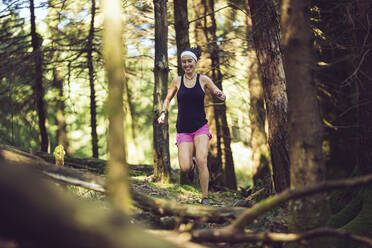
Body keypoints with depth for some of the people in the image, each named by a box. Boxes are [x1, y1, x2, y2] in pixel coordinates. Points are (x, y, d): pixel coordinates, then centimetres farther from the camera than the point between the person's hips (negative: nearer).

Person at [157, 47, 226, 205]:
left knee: (202, 161, -20)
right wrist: (163, 113, 2)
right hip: (183, 129, 1)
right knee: (185, 168, -12)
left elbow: (222, 97, 3)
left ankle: (205, 198, -8)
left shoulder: (203, 80, 0)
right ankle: (192, 165, 27)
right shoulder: (177, 81, 4)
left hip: (201, 127, -1)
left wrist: (220, 95, -20)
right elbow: (168, 99, 19)